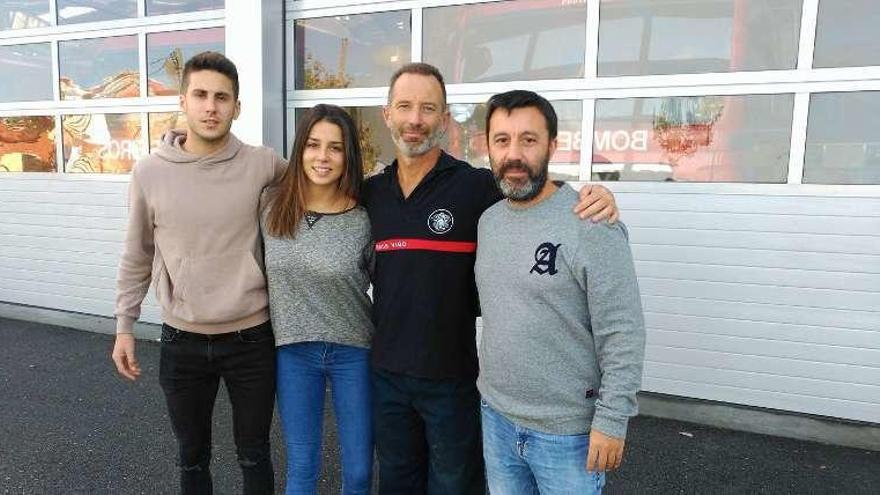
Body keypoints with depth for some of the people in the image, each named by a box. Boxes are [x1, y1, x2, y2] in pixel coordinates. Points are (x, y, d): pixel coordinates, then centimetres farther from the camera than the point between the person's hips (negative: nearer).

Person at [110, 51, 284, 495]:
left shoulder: (263, 166, -8)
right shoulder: (149, 172, -4)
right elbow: (137, 257, 6)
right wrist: (124, 325, 7)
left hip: (251, 338, -1)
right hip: (182, 341, 1)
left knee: (253, 454, 16)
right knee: (192, 457, 19)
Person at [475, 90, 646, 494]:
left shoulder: (592, 226, -18)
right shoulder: (488, 221, 3)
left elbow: (623, 335, -17)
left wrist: (611, 421, -16)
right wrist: (492, 394, 12)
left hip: (568, 430, -6)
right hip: (496, 416, 6)